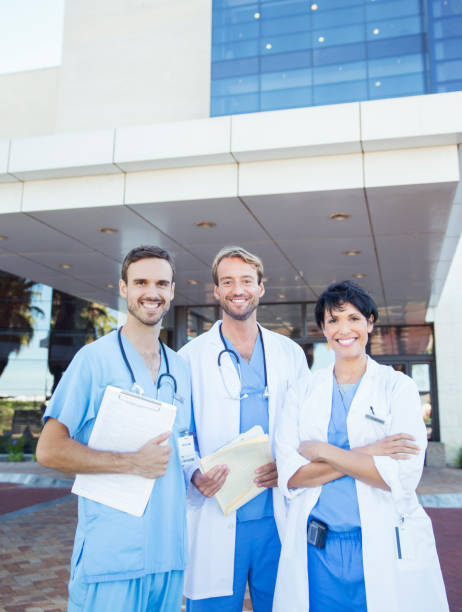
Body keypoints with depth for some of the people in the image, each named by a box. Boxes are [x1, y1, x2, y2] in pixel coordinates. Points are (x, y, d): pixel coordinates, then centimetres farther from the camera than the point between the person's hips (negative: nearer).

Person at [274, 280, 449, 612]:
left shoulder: (398, 387, -2)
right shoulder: (302, 392, 4)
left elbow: (404, 477, -13)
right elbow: (290, 475, -7)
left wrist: (323, 451, -12)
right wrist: (366, 454, -15)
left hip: (384, 548, -1)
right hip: (315, 551, 2)